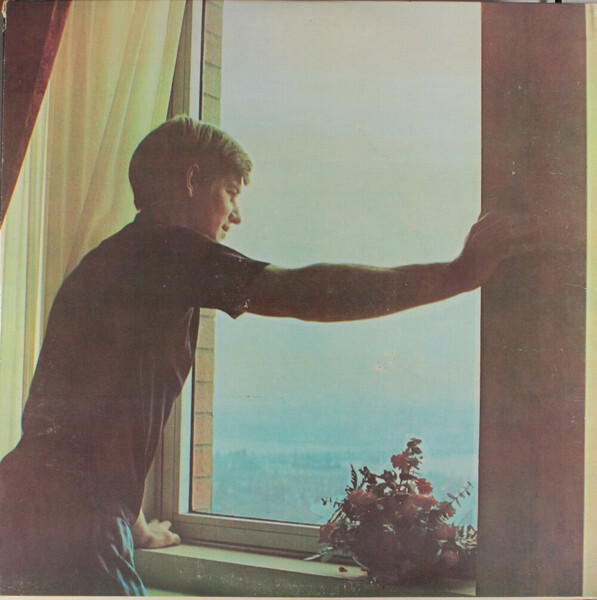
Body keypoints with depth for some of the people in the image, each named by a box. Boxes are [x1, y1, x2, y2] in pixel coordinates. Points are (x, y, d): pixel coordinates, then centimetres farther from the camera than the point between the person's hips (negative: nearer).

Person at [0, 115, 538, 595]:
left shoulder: (116, 259, 23)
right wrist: (460, 274, -17)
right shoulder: (170, 249, -7)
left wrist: (133, 522, 38)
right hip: (72, 522, -10)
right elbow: (304, 294, -19)